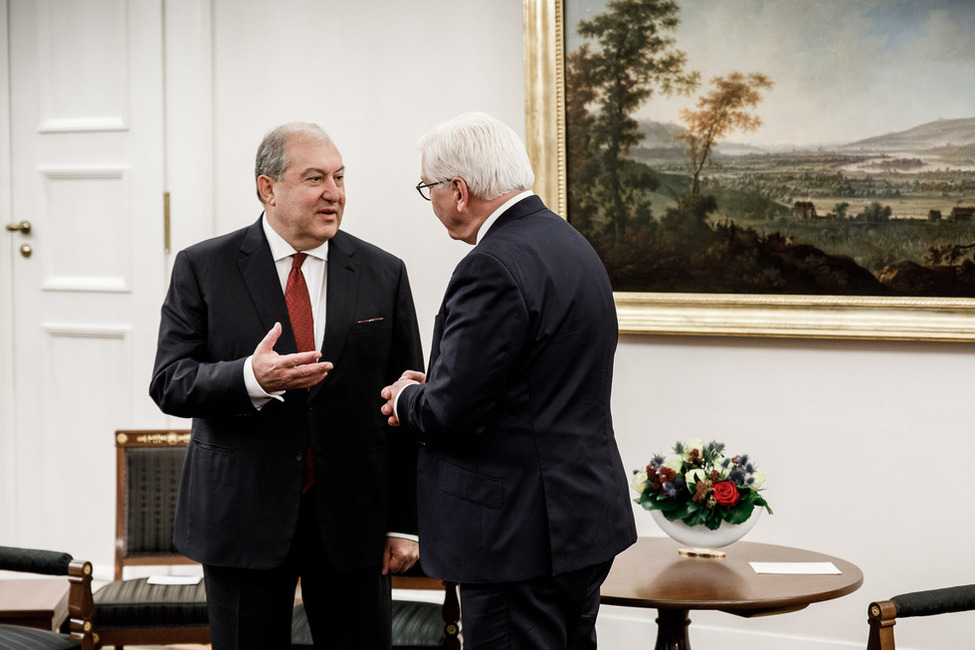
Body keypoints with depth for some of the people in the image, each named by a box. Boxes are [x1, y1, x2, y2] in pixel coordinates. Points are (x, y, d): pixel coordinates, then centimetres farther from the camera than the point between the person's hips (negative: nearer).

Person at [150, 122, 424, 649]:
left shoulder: (383, 275, 4)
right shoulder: (204, 269, 0)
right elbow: (169, 383, -7)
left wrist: (405, 524, 1)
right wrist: (250, 378, -26)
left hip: (351, 518, 1)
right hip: (242, 515, -1)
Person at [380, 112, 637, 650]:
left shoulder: (494, 267, -19)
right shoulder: (571, 245, 12)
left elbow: (452, 413, -21)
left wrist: (406, 399, 1)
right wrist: (431, 392, 12)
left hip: (522, 534, -10)